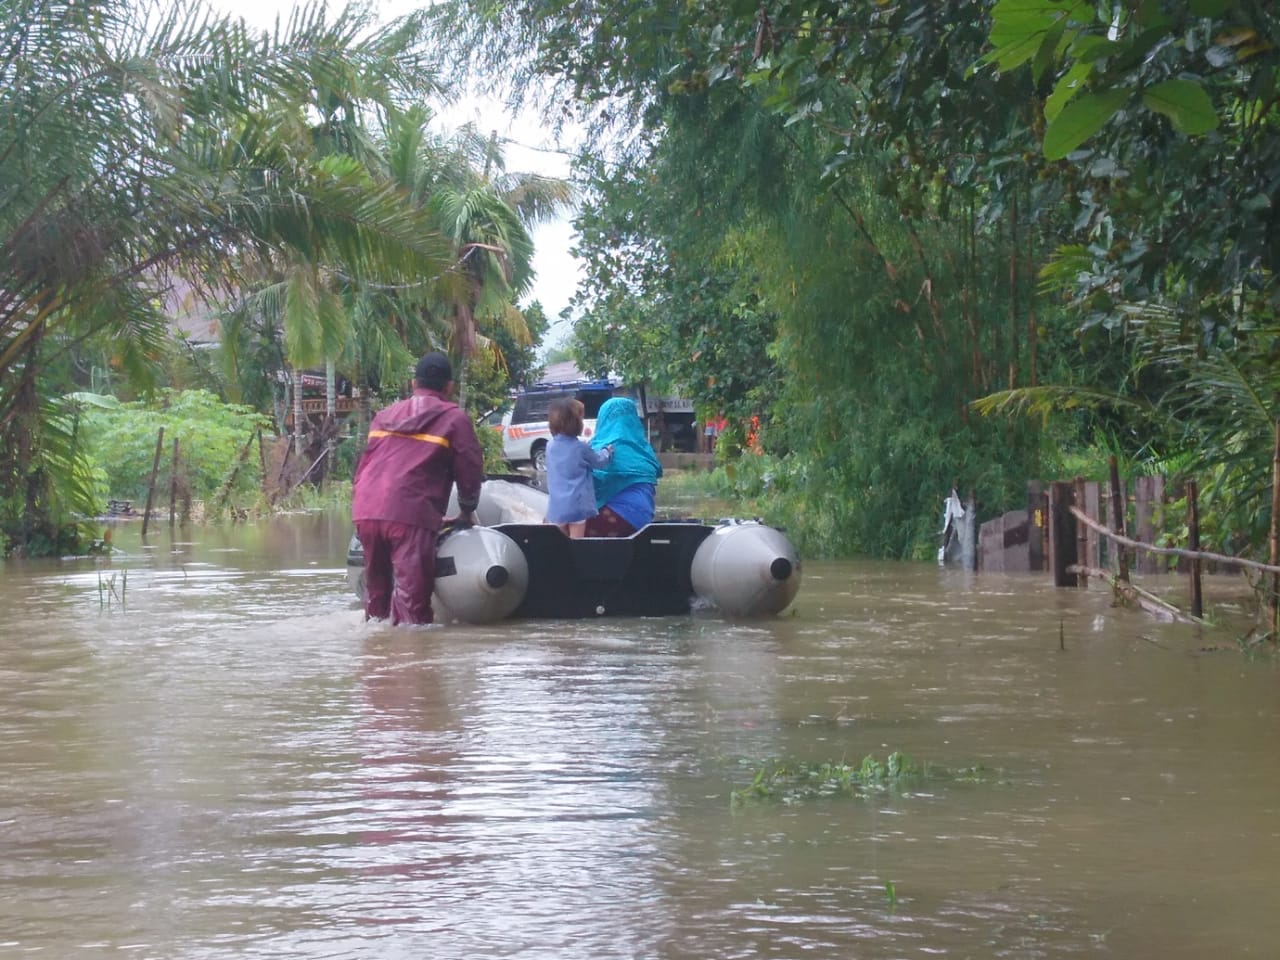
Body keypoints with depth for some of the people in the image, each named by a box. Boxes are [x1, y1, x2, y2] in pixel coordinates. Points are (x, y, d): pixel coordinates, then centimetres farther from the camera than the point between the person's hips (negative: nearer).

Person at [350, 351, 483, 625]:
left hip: (365, 510, 6)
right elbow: (470, 470, 7)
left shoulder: (384, 416, 25)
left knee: (376, 589, 19)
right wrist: (467, 511, 22)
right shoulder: (454, 419, 7)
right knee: (411, 593, -8)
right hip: (411, 514, -6)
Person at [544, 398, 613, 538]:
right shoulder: (580, 448, -10)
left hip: (556, 507, 4)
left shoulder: (550, 447, 3)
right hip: (576, 505, -4)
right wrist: (608, 451, 29)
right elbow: (599, 460, 5)